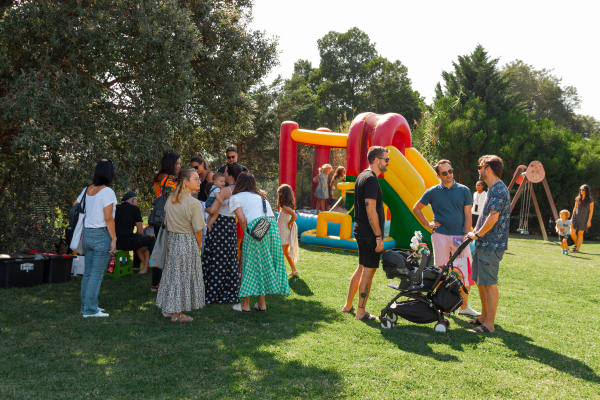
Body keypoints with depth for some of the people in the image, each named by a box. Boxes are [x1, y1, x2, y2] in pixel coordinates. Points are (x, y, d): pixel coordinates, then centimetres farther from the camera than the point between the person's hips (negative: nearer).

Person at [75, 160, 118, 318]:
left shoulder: (87, 190, 8)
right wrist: (114, 239, -13)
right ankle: (90, 309, 2)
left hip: (87, 234, 7)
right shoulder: (107, 192, -14)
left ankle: (86, 305, 25)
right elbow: (108, 218, -17)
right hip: (101, 235, -7)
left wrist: (81, 230, 21)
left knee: (88, 272, 15)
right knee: (97, 274, -1)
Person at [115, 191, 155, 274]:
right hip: (127, 242, -7)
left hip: (116, 243, 7)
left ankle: (146, 266, 36)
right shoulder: (134, 208, -2)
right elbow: (140, 231, -4)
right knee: (151, 239, 16)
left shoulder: (117, 208, 13)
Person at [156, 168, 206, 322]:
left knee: (172, 273, 16)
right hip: (188, 242, -7)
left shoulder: (170, 199, 3)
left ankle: (167, 308, 26)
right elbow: (198, 229, -14)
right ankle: (176, 314, 11)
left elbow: (167, 222, 10)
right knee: (183, 276, 3)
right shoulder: (194, 203, -18)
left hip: (171, 239, 7)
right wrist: (199, 245, 2)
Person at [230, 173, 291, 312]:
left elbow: (242, 220, 1)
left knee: (251, 265, 4)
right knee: (266, 264, 13)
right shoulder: (261, 196, 30)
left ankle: (245, 305, 12)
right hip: (273, 226, 5)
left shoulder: (235, 198, 11)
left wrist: (247, 233, 12)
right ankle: (262, 304, 19)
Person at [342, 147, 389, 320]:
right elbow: (371, 210, -22)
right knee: (368, 271, -2)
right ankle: (361, 312, 6)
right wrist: (379, 237, -19)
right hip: (369, 233, -10)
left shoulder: (362, 176, 15)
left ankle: (348, 305, 27)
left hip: (361, 231, 10)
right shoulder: (371, 179, -17)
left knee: (361, 268, 18)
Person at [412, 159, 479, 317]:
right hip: (440, 236, -1)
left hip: (460, 237, 1)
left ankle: (464, 306, 12)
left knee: (466, 272, -1)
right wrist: (427, 224, 5)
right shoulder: (433, 192, 4)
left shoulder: (464, 190, 5)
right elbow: (416, 208, 15)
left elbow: (467, 215, 3)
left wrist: (466, 236, -6)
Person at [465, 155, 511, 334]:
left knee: (489, 283, -5)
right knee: (480, 281, 17)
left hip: (491, 246, -10)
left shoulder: (498, 190, -17)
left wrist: (477, 234, -13)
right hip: (484, 244, 10)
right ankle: (484, 316, 29)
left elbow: (493, 218, -25)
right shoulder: (493, 189, 17)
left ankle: (489, 324, 1)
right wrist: (476, 233, 14)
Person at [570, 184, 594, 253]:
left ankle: (577, 249, 8)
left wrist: (589, 220, -10)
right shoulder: (577, 198, 9)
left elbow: (591, 211, -3)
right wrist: (572, 218, 13)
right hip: (576, 217, 3)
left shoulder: (590, 200, -2)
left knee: (580, 233, -1)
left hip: (584, 219, -3)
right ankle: (576, 244, 21)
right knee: (572, 233, -6)